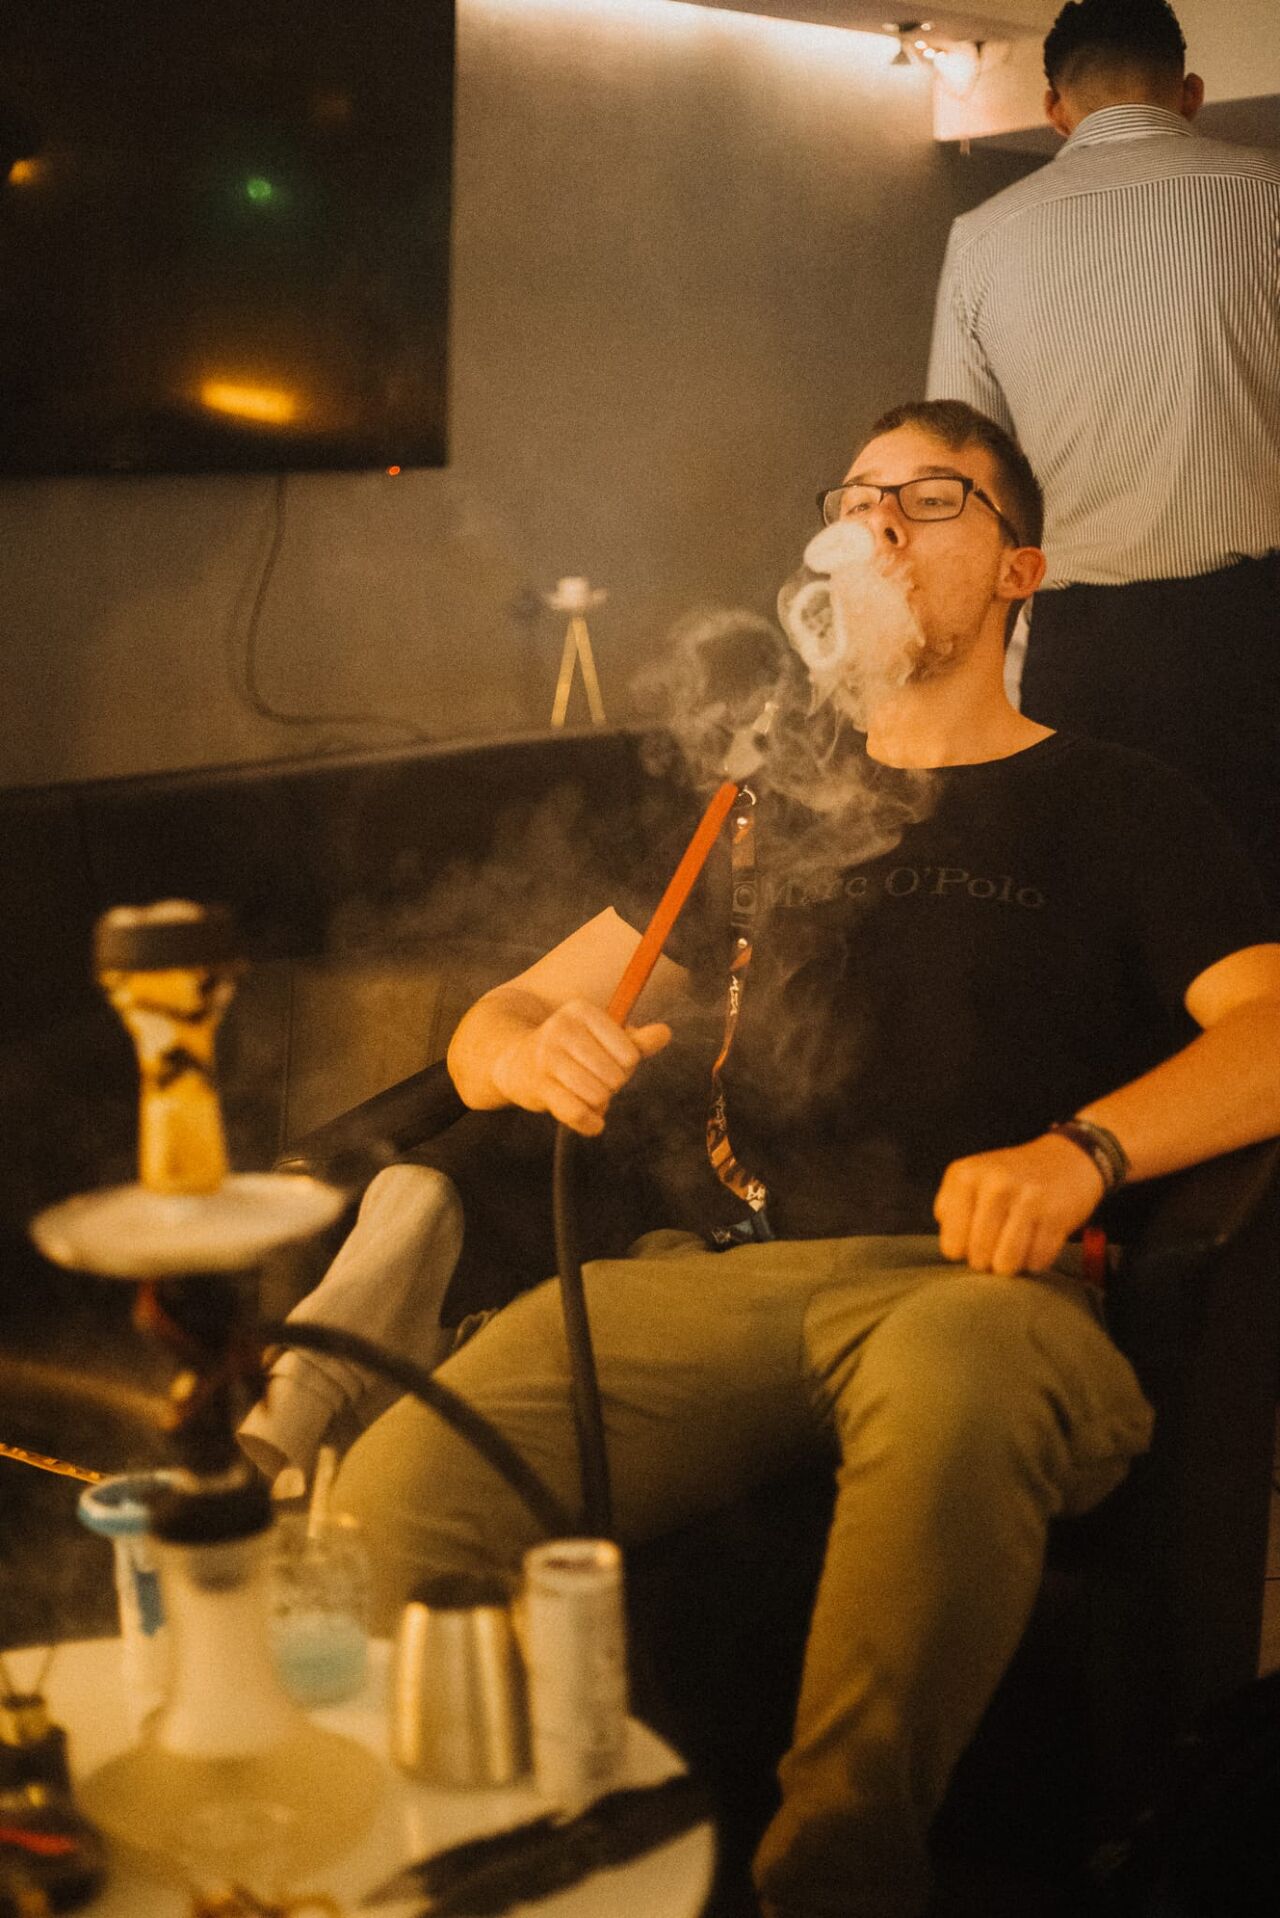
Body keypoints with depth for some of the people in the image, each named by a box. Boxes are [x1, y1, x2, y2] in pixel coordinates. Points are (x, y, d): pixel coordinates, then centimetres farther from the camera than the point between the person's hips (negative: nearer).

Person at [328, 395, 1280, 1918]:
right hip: (712, 1273, 3)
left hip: (970, 1276, -2)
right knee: (390, 1501, -26)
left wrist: (1081, 1149, -18)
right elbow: (496, 1021, 27)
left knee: (952, 1398, -42)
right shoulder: (772, 803, 29)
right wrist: (529, 1055, 0)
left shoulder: (1118, 808, 20)